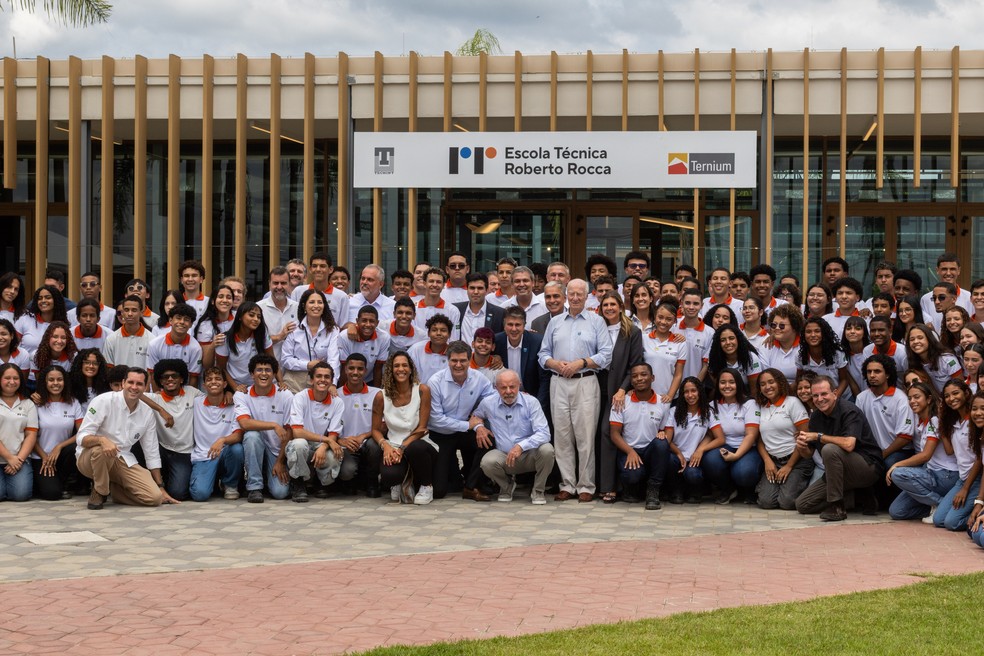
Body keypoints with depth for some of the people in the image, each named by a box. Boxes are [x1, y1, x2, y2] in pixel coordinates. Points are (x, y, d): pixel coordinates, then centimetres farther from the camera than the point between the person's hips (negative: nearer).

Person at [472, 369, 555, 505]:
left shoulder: (531, 402, -9)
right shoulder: (488, 403, 0)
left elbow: (544, 433, -17)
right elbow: (475, 416, 23)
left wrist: (521, 446, -31)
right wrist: (478, 426, -2)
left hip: (529, 455, -1)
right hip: (503, 456, 1)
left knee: (546, 450, -33)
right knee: (487, 462, -32)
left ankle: (538, 490, -4)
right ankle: (507, 486, 6)